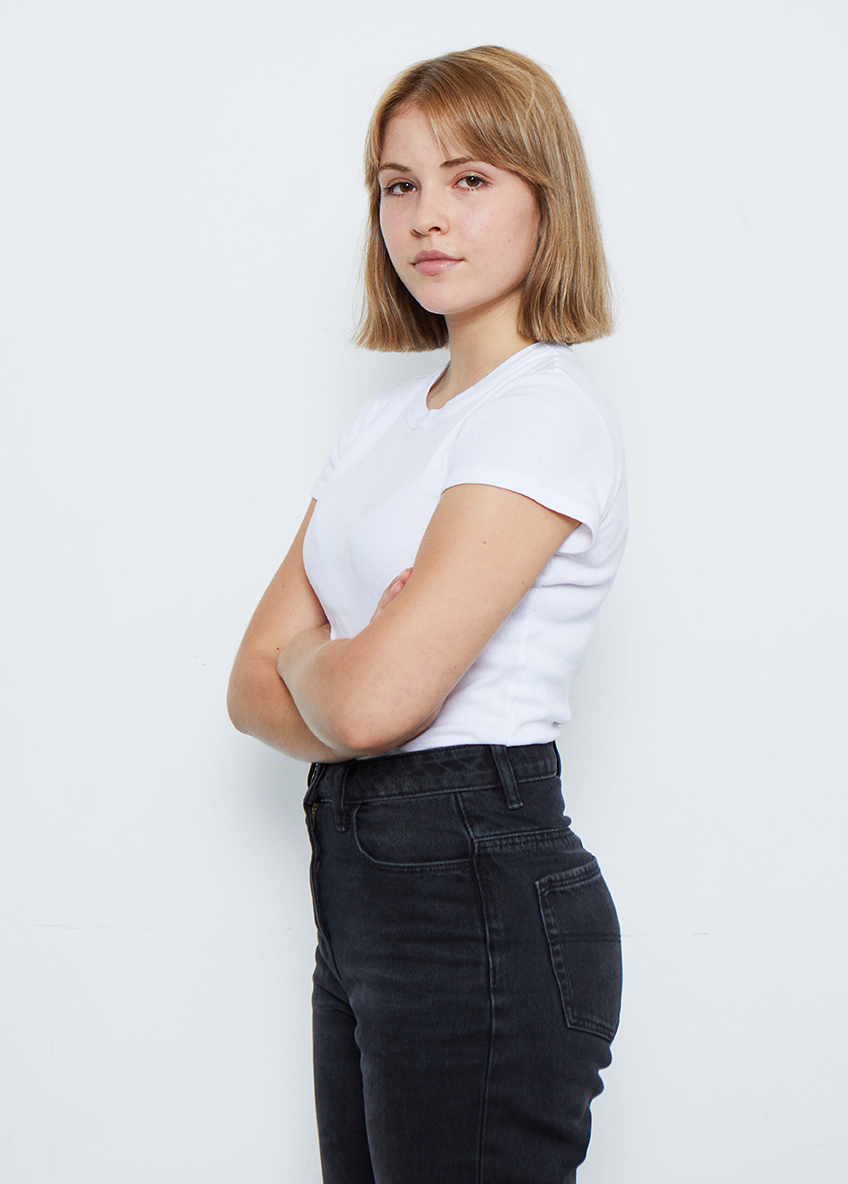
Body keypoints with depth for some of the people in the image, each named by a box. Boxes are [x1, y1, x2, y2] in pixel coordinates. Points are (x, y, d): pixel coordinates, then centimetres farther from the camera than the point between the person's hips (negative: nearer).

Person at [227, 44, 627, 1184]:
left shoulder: (550, 410, -13)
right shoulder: (384, 419, 13)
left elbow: (373, 701, -21)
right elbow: (254, 684, 9)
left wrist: (307, 664, 0)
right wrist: (347, 677, -11)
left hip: (483, 893, -8)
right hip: (357, 878, 8)